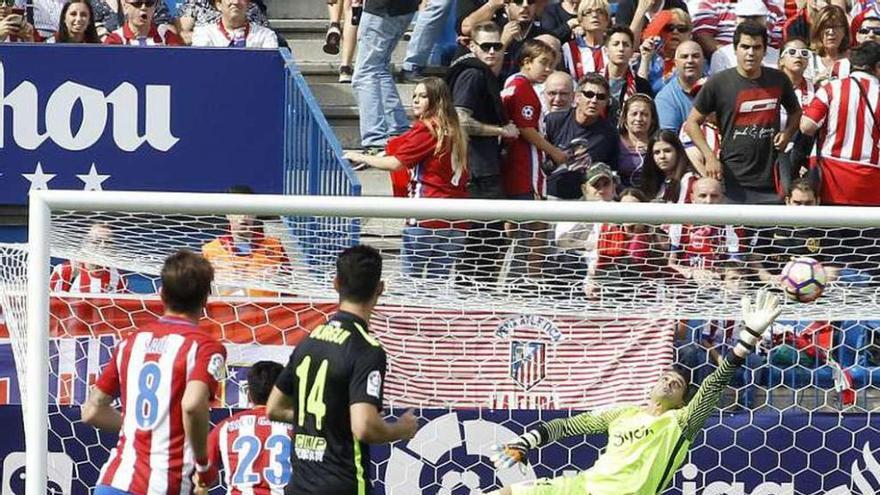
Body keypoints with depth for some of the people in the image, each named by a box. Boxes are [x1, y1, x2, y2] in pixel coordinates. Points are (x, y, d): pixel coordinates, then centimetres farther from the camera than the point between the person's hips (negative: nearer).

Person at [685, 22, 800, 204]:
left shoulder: (778, 80, 7)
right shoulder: (719, 83, -3)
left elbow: (795, 112, 25)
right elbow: (692, 123, 3)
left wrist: (787, 133, 4)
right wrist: (709, 156, -9)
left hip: (771, 182, 3)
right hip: (733, 181, -3)